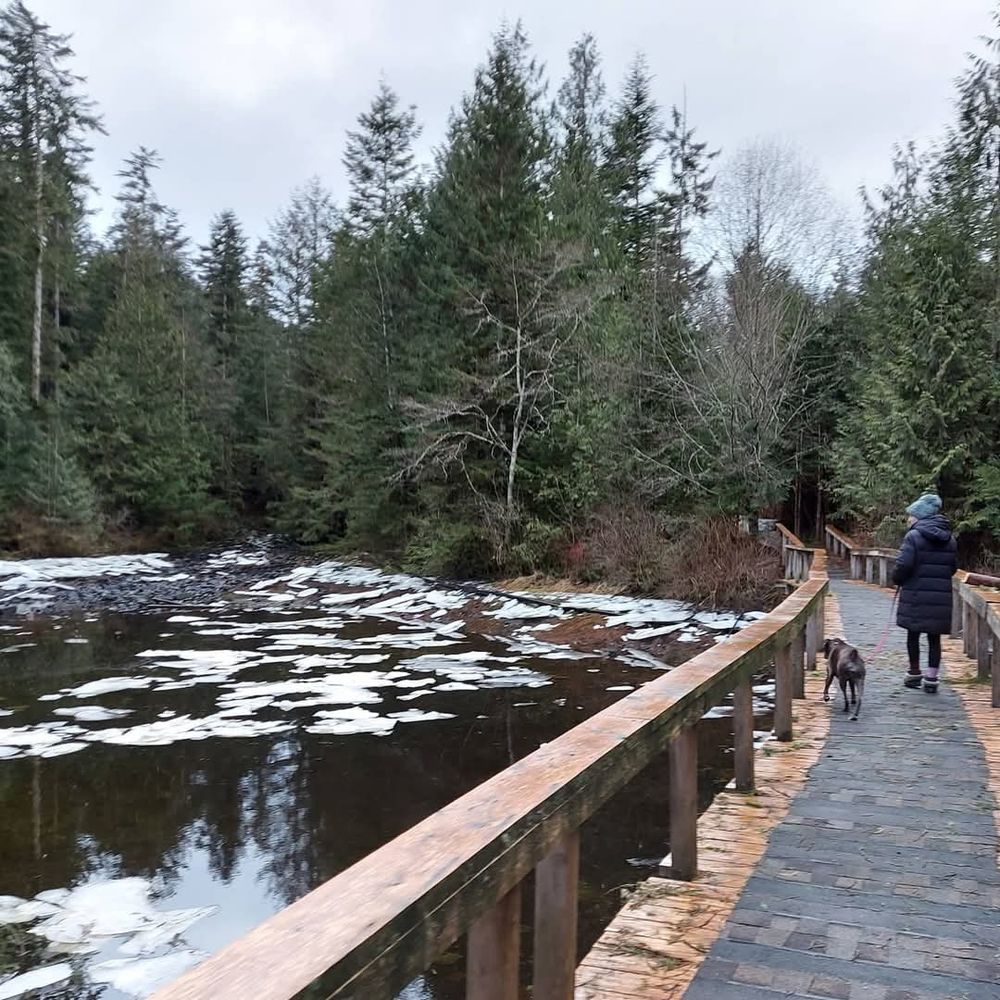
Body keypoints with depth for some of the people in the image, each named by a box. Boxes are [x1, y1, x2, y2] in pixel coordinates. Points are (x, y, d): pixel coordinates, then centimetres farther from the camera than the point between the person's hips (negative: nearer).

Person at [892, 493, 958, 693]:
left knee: (913, 634, 11)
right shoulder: (949, 538, 9)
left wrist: (897, 580, 1)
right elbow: (953, 566, 13)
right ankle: (931, 678, 7)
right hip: (941, 597, 4)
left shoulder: (914, 536, -10)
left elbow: (903, 564, -17)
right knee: (934, 637, 8)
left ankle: (914, 673, 21)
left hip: (916, 595, -4)